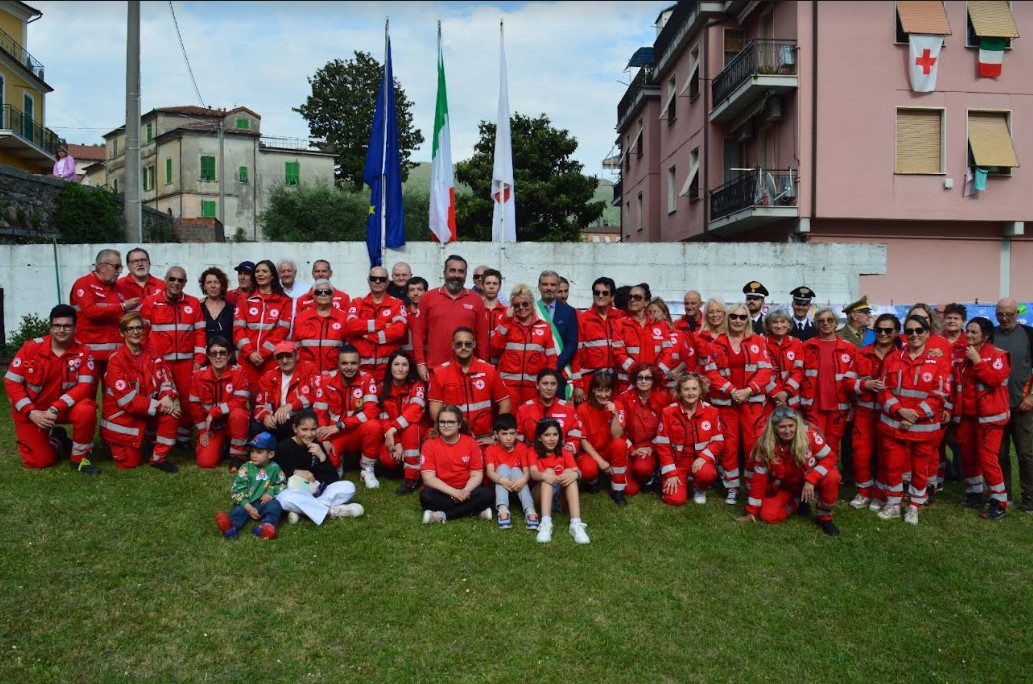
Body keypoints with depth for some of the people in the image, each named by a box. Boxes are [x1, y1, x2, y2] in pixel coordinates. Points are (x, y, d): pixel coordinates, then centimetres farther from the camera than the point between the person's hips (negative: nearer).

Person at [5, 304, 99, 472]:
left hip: (63, 408, 0)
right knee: (40, 461, -10)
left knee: (86, 410, -33)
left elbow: (85, 386, -19)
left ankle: (80, 457, -10)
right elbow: (11, 382, -9)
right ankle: (52, 438, 26)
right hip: (30, 411, 0)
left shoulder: (83, 352, -14)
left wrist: (55, 409, -30)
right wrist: (31, 412, -19)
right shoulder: (31, 347, -13)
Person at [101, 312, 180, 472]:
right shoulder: (116, 360, -19)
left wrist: (167, 398, -25)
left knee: (172, 410, -26)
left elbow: (166, 380, -2)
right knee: (130, 463, 0)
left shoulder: (152, 354, -1)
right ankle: (114, 442, 35)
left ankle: (159, 458, -10)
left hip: (146, 411, 4)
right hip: (122, 416, -4)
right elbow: (127, 400, -23)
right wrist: (159, 406, -27)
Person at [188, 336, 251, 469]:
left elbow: (240, 401, -21)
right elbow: (194, 406, -1)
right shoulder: (198, 375, -6)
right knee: (206, 461, -18)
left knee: (238, 413, -37)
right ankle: (221, 444, 19)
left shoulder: (238, 372, -13)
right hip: (211, 426, 2)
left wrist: (214, 412, -24)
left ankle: (237, 455, -16)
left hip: (234, 423, -2)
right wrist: (203, 430, -4)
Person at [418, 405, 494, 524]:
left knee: (486, 495, -27)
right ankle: (475, 510, -25)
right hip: (441, 492, -2)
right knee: (426, 495, -34)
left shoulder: (471, 443, -2)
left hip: (464, 491, 2)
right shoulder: (429, 444, -7)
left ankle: (443, 515, -23)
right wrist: (454, 492, -24)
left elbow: (477, 475, -3)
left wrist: (465, 491, -23)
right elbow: (428, 478, -14)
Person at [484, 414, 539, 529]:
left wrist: (523, 480, -41)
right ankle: (503, 509, -46)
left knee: (516, 470, -28)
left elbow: (527, 471, -16)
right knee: (503, 467, -26)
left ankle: (529, 510, -46)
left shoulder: (522, 448, -3)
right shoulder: (491, 450, -5)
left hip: (518, 487, 0)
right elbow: (490, 472, -21)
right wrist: (502, 480, -44)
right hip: (499, 487, 0)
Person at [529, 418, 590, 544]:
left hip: (563, 496, 2)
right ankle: (545, 524, -47)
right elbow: (533, 474, -18)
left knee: (569, 472, -24)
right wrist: (544, 475, -42)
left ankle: (576, 524, -41)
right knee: (548, 471, -27)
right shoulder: (534, 453, 1)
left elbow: (577, 471, -13)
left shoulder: (565, 453, 6)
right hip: (541, 495, -1)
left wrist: (574, 474, -38)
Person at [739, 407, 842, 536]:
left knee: (831, 477, -32)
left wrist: (811, 479, -33)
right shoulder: (765, 446, -21)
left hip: (809, 481, -1)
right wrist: (752, 510, -11)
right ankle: (798, 503, 11)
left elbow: (829, 457, -17)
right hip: (784, 487, 1)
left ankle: (824, 517, -6)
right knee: (768, 515, -20)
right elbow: (759, 478, -14)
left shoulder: (809, 434, -25)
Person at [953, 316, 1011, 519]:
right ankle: (974, 494, 26)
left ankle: (999, 502, 2)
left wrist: (977, 360, -21)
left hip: (988, 415, -6)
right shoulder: (961, 355, 10)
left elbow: (996, 379, -23)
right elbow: (954, 381, 18)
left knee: (987, 458, -9)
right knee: (968, 457, 12)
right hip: (965, 415, 6)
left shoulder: (997, 355, -7)